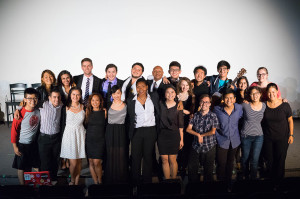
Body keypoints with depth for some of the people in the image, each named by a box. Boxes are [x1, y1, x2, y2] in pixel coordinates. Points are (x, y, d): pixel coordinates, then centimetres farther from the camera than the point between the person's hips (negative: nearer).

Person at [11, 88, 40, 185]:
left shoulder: (38, 111, -6)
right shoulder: (21, 113, -19)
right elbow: (14, 130, -13)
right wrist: (15, 147, -10)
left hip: (34, 143, 5)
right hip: (22, 145, -5)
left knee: (37, 166, 15)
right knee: (22, 168, 11)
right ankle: (22, 184, 29)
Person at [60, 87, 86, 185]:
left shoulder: (83, 107, 4)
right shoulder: (66, 108, -2)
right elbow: (63, 124, 4)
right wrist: (63, 136, 0)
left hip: (80, 135, 2)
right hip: (69, 134, -2)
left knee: (79, 161, 8)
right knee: (73, 162, -3)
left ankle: (77, 181, 26)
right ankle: (72, 180, 24)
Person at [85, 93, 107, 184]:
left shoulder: (104, 111, 0)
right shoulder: (88, 111, 6)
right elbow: (85, 125, 14)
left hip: (100, 140, -2)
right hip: (89, 140, 3)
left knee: (97, 162, -7)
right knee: (91, 162, 5)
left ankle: (100, 181, 16)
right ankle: (95, 182, 21)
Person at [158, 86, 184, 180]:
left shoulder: (178, 107, -1)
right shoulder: (160, 104, 4)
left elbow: (181, 125, 2)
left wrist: (181, 139, 1)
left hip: (174, 135, -1)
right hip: (162, 134, 2)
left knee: (172, 160, 5)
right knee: (164, 160, 5)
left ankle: (174, 179, 22)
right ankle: (167, 180, 19)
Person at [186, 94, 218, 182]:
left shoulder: (213, 116, -5)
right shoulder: (195, 115, 3)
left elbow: (213, 132, -12)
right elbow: (188, 129, -2)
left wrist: (201, 135, -7)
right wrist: (198, 134, -14)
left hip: (209, 147, -2)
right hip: (195, 146, 3)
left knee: (208, 170, 10)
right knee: (192, 169, 9)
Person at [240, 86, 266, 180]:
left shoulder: (264, 106, -1)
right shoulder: (245, 105, -9)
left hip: (258, 136, 1)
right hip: (245, 136, -1)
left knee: (254, 160, 1)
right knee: (245, 159, 12)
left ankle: (253, 178, 19)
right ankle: (245, 176, 34)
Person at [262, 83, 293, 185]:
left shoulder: (285, 105, -11)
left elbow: (290, 120, -1)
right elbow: (262, 120, 7)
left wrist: (291, 135, -1)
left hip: (282, 138, -2)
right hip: (267, 138, 2)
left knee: (280, 159, 9)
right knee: (268, 159, 13)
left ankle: (278, 180, 31)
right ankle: (269, 177, 35)